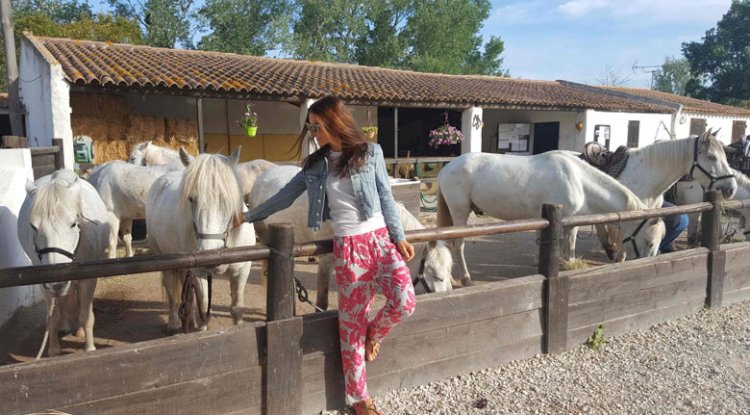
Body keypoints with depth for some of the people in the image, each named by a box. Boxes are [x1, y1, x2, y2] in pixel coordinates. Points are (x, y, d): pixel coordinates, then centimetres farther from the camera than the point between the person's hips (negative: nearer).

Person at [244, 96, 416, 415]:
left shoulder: (370, 153, 0)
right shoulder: (315, 165, 7)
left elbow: (386, 198, 2)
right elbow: (284, 197, 14)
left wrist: (399, 237, -3)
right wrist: (249, 216, 18)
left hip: (381, 239, -1)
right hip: (347, 247, 1)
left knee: (404, 301, -21)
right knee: (352, 322, 2)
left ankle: (374, 333, 16)